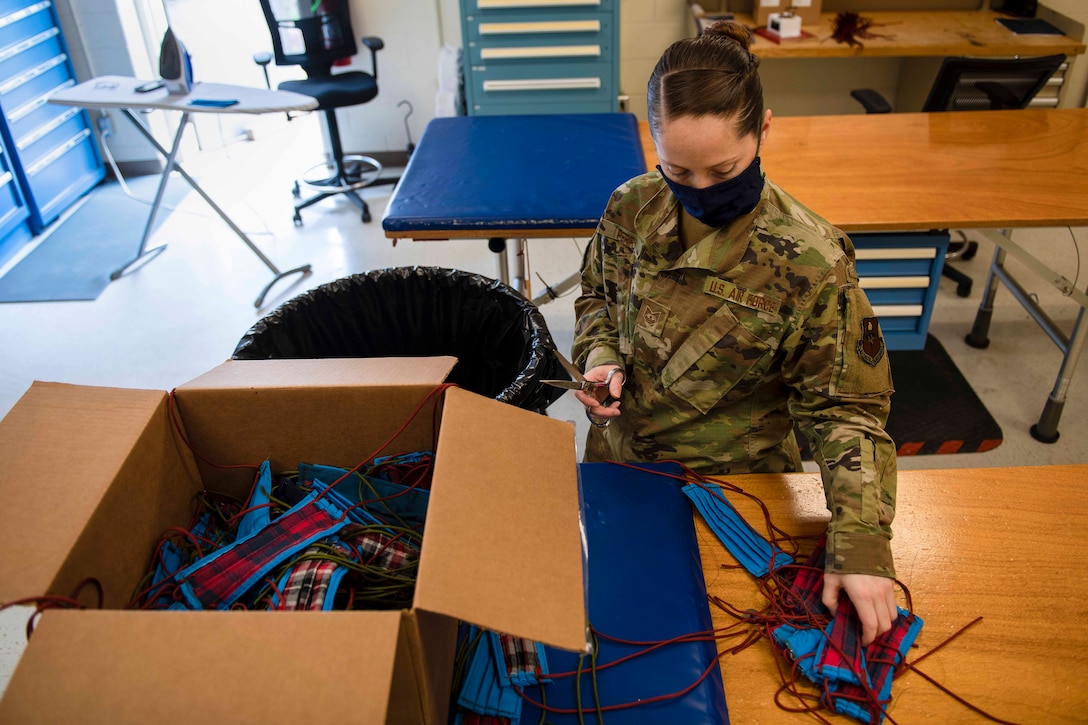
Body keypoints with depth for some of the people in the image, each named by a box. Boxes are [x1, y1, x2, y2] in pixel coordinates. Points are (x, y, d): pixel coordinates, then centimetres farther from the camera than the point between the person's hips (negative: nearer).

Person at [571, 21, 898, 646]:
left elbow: (844, 408, -18)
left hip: (733, 478, -3)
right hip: (619, 455, 4)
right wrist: (601, 358, -15)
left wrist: (861, 545, -27)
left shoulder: (811, 260, -24)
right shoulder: (633, 208, -12)